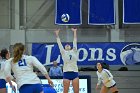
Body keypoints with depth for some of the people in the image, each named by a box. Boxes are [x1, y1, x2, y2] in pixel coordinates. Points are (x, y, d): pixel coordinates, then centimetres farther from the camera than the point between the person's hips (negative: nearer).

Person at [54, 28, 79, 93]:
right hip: (66, 73, -1)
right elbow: (59, 43, 11)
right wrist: (57, 35, 12)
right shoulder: (63, 52, 11)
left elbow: (75, 42, 17)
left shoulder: (74, 51, 14)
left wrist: (74, 32, 20)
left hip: (75, 73, 1)